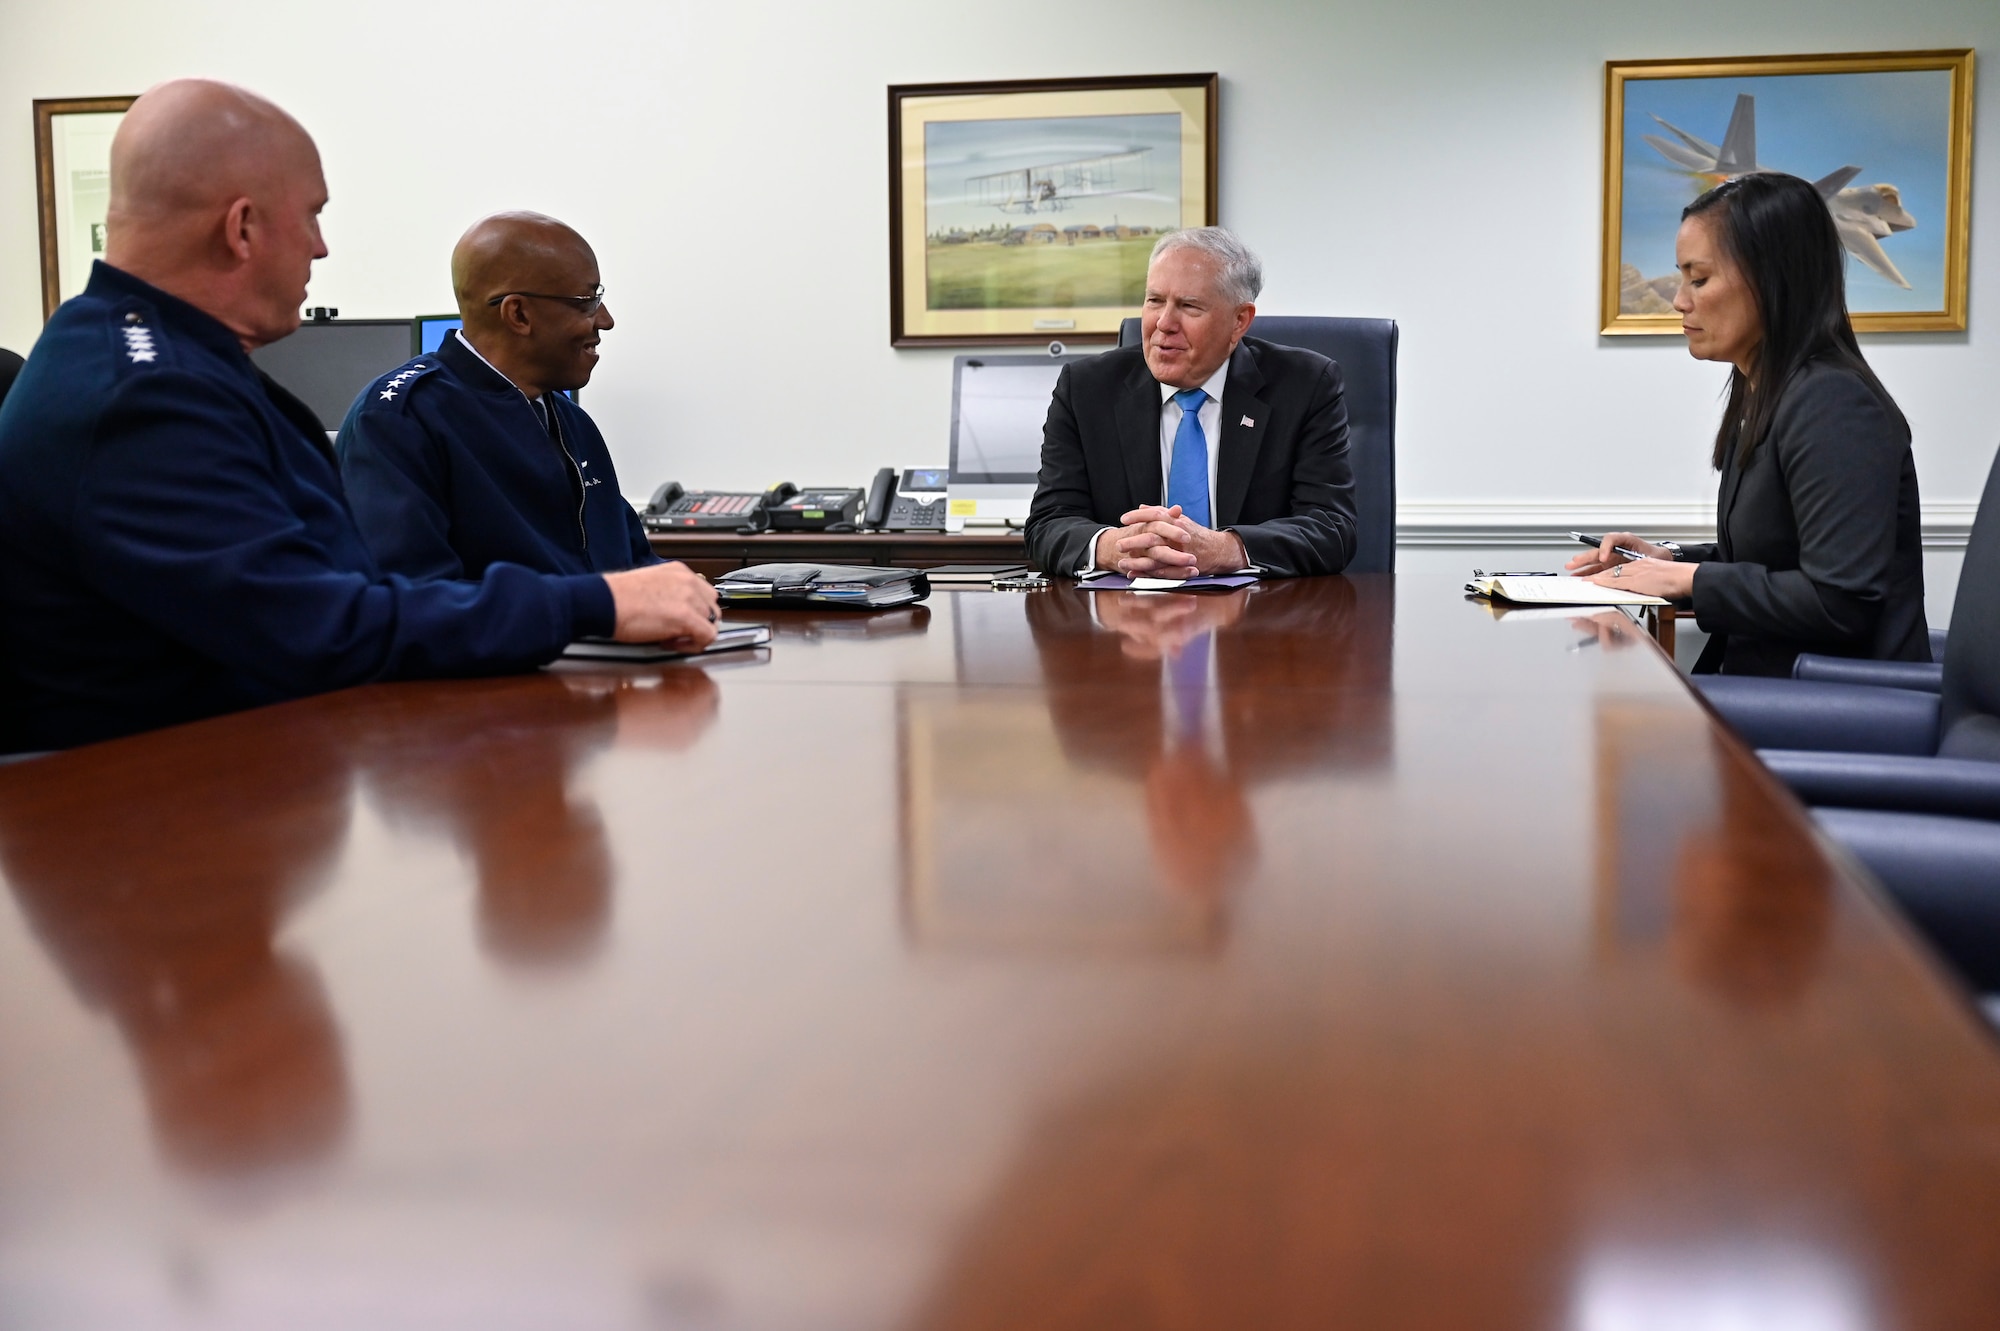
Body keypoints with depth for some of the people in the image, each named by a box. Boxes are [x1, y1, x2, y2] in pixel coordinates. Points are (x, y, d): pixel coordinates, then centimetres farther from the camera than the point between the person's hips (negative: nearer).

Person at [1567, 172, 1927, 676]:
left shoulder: (1833, 406, -16)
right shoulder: (1759, 398, 14)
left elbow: (1841, 602, -23)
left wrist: (1688, 578, -14)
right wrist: (1669, 560, 8)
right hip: (1770, 686, 9)